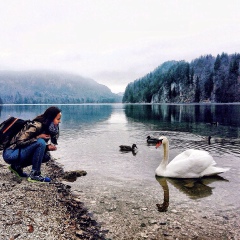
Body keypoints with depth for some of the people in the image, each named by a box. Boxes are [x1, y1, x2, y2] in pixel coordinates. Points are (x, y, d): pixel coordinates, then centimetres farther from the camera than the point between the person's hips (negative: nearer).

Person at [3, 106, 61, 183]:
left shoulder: (46, 127, 3)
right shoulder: (36, 126, -23)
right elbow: (19, 142, -24)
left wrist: (48, 147, -9)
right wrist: (38, 137, -24)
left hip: (19, 152, 9)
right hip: (10, 154, -9)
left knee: (46, 156, -1)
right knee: (40, 142, -25)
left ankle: (17, 166, 11)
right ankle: (34, 175, -16)